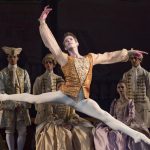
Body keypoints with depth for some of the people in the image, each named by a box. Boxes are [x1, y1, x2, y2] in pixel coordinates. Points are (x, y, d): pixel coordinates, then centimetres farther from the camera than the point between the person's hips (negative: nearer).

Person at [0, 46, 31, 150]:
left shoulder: (24, 73, 8)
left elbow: (28, 89, 5)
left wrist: (22, 101, -11)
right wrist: (11, 101, -17)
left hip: (22, 105, 1)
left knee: (22, 130, -3)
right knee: (9, 130, 2)